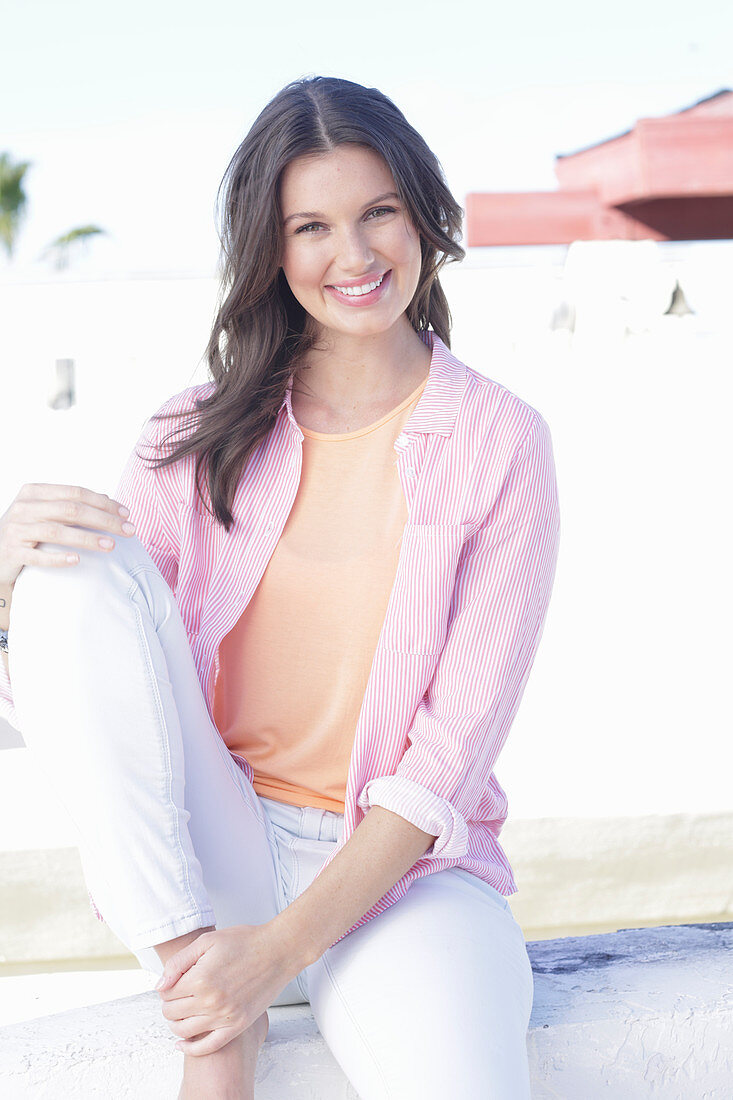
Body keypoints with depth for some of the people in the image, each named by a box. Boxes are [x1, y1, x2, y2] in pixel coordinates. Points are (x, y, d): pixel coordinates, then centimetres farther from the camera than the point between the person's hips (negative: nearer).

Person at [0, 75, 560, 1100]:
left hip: (402, 868, -3)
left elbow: (452, 751, -8)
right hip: (194, 860, 3)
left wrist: (285, 944, -17)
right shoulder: (202, 435, 4)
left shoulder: (500, 440, -3)